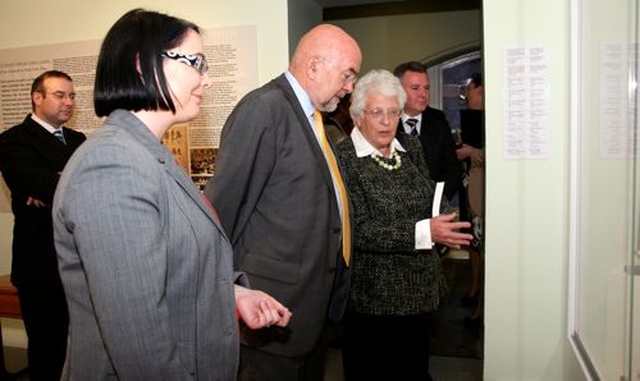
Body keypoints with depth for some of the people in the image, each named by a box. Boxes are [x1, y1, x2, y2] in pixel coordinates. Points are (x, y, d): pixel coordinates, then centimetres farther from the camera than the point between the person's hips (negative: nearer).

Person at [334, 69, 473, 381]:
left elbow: (434, 197, 14)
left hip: (420, 289, 6)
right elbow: (358, 231, -20)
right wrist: (424, 232, -25)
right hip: (374, 296, -6)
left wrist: (443, 221, -8)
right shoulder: (343, 158, -15)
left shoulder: (410, 148, 6)